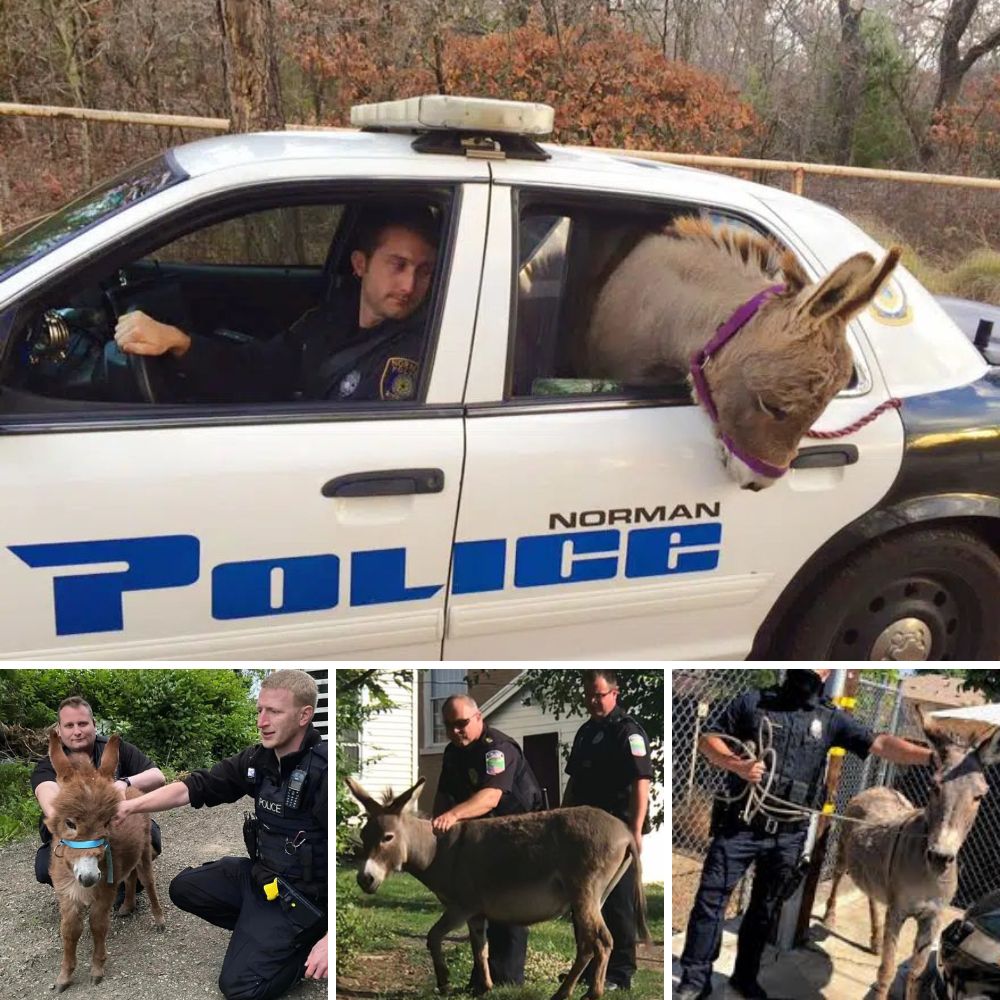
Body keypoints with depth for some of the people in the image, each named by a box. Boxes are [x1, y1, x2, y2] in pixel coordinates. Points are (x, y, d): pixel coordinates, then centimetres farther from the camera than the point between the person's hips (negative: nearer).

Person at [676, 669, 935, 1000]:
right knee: (710, 900, 1)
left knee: (764, 910, 14)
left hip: (787, 837, 2)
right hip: (739, 826, -2)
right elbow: (707, 738, 2)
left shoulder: (830, 719, 3)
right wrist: (736, 765, -15)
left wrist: (932, 755, -17)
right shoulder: (753, 702, -1)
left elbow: (882, 744, -5)